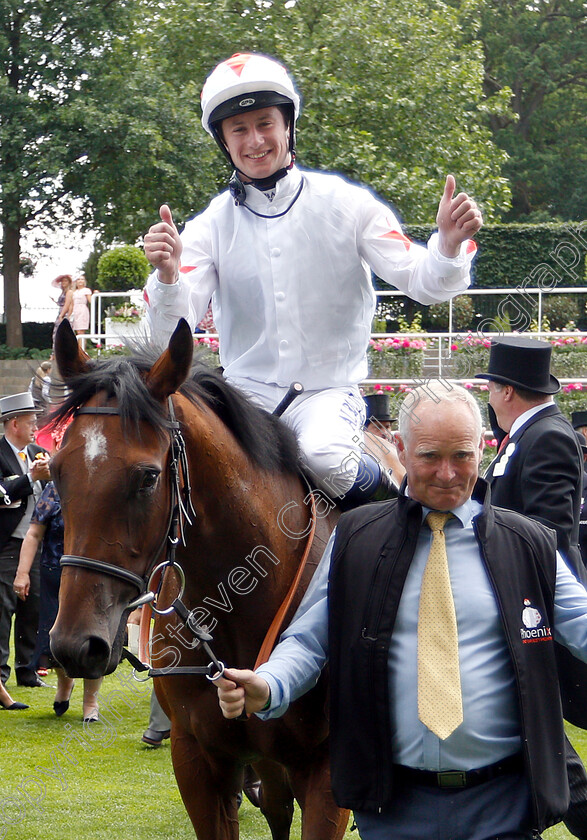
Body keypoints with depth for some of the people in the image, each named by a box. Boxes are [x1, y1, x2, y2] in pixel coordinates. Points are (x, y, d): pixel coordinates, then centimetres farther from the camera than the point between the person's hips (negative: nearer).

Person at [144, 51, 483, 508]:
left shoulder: (346, 204, -2)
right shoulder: (211, 226, 1)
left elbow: (419, 281, -4)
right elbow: (174, 330, -8)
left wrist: (449, 245, -26)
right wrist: (167, 275, -29)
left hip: (329, 388, -2)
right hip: (248, 390, 2)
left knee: (325, 458, -33)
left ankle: (381, 485, 1)